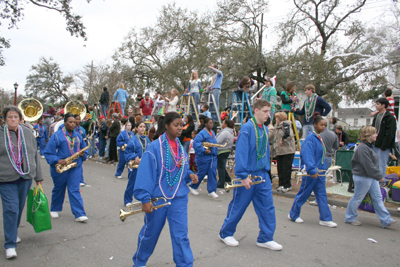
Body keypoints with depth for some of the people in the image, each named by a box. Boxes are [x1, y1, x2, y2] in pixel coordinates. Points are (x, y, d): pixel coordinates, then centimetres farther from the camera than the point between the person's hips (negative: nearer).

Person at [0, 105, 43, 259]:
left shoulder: (27, 133, 8)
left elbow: (35, 155, 13)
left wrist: (38, 177, 13)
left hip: (25, 177, 3)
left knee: (19, 208, 13)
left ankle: (13, 233, 36)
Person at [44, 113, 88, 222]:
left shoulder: (78, 136, 8)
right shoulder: (57, 135, -6)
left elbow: (84, 149, 18)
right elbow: (48, 153, -8)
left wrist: (83, 154, -5)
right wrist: (58, 160, -22)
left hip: (75, 167, 2)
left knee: (74, 190, -2)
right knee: (58, 189, 15)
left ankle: (79, 214, -4)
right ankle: (54, 209, 37)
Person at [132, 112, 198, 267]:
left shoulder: (180, 148, 5)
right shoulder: (155, 147, -13)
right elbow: (145, 174, -15)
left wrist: (189, 175, -6)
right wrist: (145, 198, -18)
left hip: (179, 198, 4)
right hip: (157, 198, -3)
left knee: (181, 236, 2)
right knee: (150, 233, 15)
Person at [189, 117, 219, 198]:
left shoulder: (213, 133, 12)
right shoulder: (202, 133, -14)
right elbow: (196, 143, -23)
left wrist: (215, 153, 17)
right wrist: (204, 150, -25)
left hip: (213, 157, 7)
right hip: (204, 157, -7)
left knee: (213, 173, 1)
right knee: (201, 173, 2)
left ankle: (212, 191, 9)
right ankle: (192, 187, 24)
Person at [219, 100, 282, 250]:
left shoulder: (265, 129, 10)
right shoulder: (247, 128, -15)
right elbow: (241, 152, -20)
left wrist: (266, 169, 16)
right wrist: (243, 176, -22)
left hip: (262, 174, 7)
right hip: (248, 175, -7)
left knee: (267, 206, 7)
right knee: (238, 206, 6)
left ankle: (265, 239, 21)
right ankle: (225, 233, 25)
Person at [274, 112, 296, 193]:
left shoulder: (285, 124, -9)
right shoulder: (277, 126, 17)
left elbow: (289, 134, -23)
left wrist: (282, 140, -11)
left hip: (287, 150, -8)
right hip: (279, 151, 8)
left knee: (286, 168, -4)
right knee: (280, 168, 9)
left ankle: (287, 185, 4)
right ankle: (281, 184, 17)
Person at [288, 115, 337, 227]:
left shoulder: (320, 138, 11)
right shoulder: (310, 138, -16)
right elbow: (307, 156, -25)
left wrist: (323, 169, 17)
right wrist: (312, 170, -30)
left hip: (319, 172, 8)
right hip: (311, 172, -8)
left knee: (322, 195, 9)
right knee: (304, 193, 4)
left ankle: (325, 219, 16)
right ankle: (293, 215, 20)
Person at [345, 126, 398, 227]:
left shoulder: (369, 146, 11)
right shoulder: (362, 148, -23)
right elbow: (368, 166, -25)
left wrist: (379, 175, 14)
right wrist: (380, 176, -18)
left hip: (372, 177, 10)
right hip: (362, 177, -10)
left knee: (378, 198, 11)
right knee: (357, 198, 3)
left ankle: (386, 220, 17)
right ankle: (349, 218, 18)